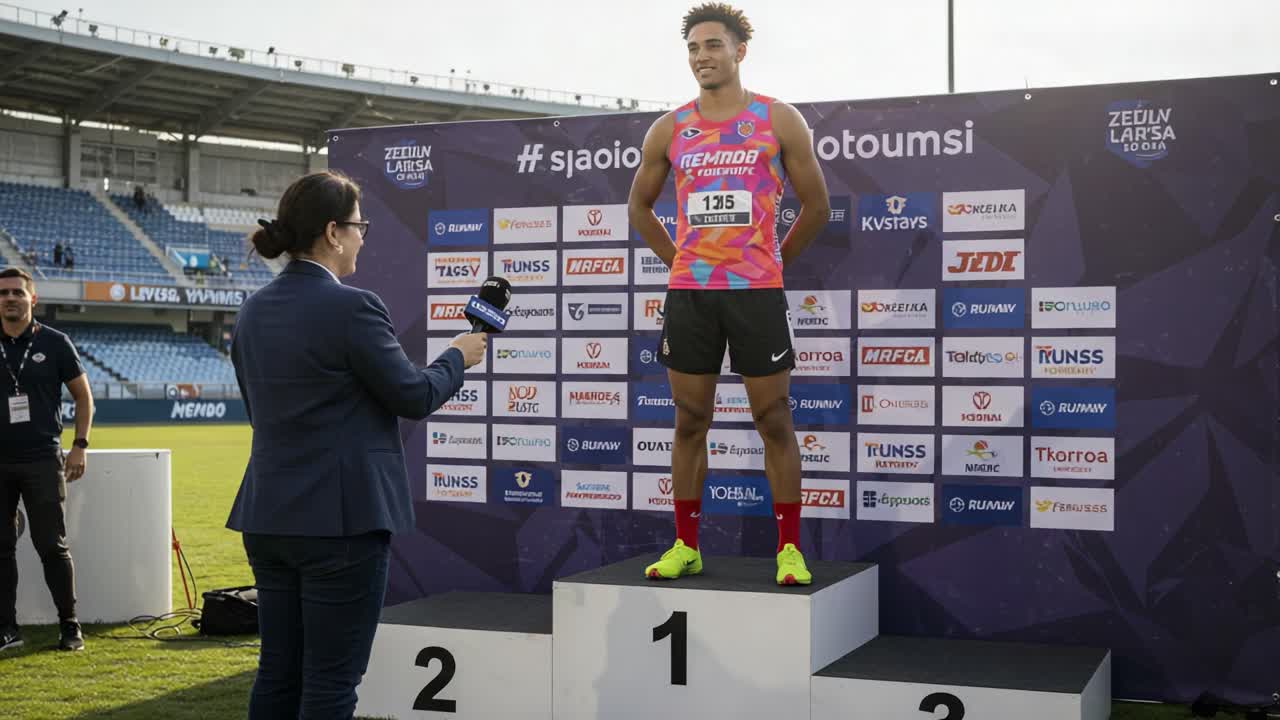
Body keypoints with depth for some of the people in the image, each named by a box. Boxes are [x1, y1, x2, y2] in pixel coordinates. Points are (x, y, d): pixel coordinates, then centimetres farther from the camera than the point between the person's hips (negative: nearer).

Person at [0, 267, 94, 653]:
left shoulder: (54, 343, 1)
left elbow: (83, 396, 7)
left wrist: (80, 446, -1)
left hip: (42, 460, -2)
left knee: (52, 546, 1)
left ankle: (69, 625, 9)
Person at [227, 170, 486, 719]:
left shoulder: (253, 312, 8)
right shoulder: (352, 308, -16)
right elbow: (414, 397, -8)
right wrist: (459, 357, 10)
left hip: (269, 516, 8)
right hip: (340, 517, -8)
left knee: (278, 673, 14)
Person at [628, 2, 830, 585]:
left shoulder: (779, 121, 0)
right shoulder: (668, 131, 7)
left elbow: (816, 206, 6)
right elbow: (640, 206, 19)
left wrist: (773, 262, 7)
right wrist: (677, 260, 12)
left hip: (757, 292, -2)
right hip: (688, 293, 3)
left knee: (774, 421, 0)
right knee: (690, 421, 7)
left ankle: (789, 549, 7)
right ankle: (685, 546, 16)